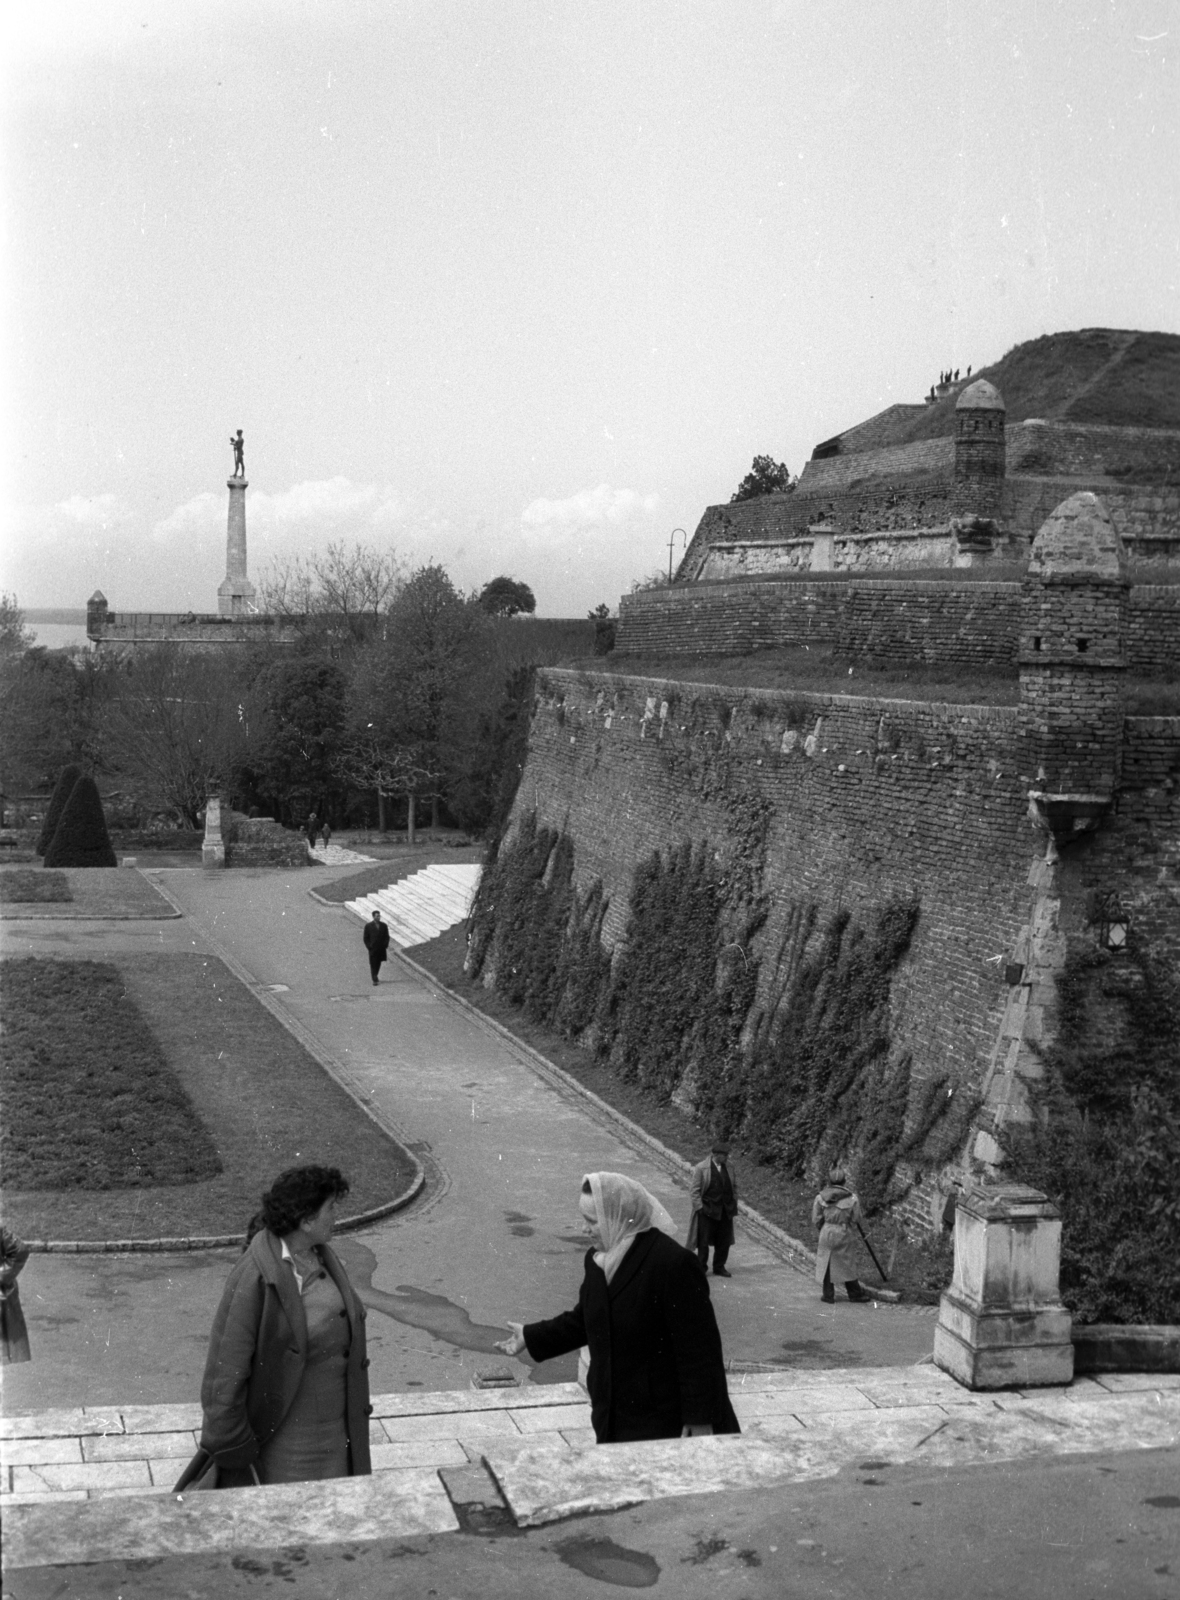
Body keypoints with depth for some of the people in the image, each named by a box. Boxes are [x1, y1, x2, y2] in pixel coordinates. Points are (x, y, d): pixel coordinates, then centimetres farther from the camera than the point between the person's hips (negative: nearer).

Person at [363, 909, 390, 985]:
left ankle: (376, 977, 26)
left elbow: (387, 937, 10)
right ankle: (375, 980, -5)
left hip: (381, 949, 3)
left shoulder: (383, 926, 6)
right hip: (372, 949, -3)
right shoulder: (368, 926, -2)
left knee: (378, 964, 10)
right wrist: (369, 947, -8)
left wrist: (385, 946, -2)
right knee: (373, 964, -5)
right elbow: (366, 938, 1)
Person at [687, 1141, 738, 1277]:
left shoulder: (728, 1167, 5)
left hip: (726, 1211, 5)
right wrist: (700, 1207, -12)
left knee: (724, 1242, 9)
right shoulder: (701, 1168, -10)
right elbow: (694, 1189, -8)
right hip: (707, 1211, -5)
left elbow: (733, 1187, 16)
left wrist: (734, 1204, 8)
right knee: (703, 1241, 2)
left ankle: (719, 1268, 22)